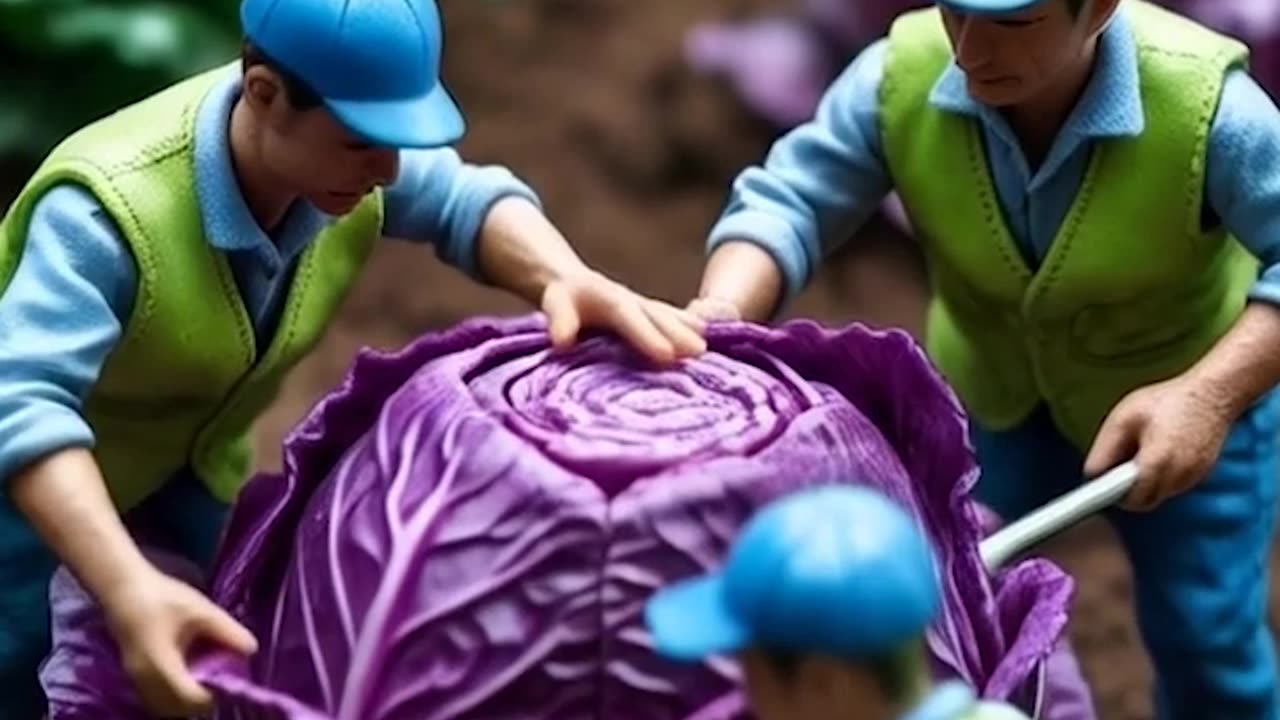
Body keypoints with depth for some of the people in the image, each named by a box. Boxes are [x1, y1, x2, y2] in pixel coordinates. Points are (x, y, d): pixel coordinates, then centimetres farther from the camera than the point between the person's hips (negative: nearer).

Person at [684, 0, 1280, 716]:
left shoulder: (1204, 103, -36)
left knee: (1205, 638, 8)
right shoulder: (901, 76, -28)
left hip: (1189, 386, -2)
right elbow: (782, 203, -25)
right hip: (993, 389, 2)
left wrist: (1211, 395, -43)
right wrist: (714, 322, -44)